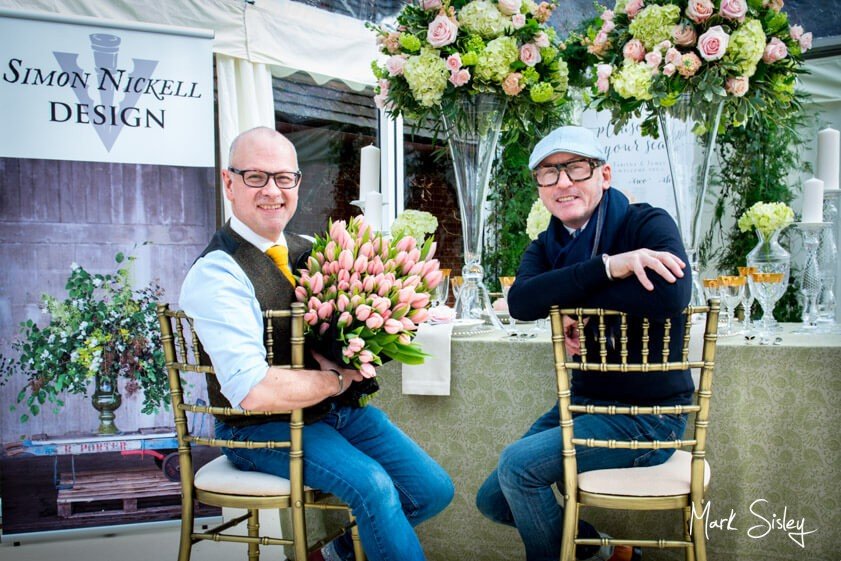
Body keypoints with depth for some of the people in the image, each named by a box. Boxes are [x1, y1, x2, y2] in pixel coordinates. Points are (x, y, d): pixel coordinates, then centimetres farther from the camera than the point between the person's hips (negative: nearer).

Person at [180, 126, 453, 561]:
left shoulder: (308, 251, 5)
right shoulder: (217, 273, -17)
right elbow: (253, 392, -27)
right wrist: (338, 380, -13)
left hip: (342, 409, 7)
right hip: (262, 428, -7)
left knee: (433, 490, -1)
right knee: (371, 483, -27)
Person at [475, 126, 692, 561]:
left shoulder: (647, 224, -13)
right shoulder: (546, 247, 4)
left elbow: (672, 293, -35)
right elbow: (520, 302, -20)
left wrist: (579, 306, -24)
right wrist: (609, 266, -31)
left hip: (647, 415, -7)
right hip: (584, 402, 8)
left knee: (518, 463, -21)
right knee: (493, 501, 9)